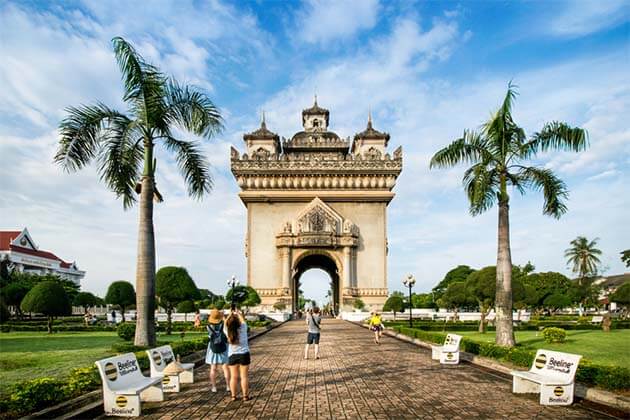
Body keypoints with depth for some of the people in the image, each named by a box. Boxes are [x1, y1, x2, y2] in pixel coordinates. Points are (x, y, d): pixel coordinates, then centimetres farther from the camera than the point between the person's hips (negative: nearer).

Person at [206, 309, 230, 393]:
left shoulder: (208, 326, -16)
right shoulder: (223, 325, -19)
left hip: (213, 349, 1)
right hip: (223, 349, -1)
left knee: (213, 369, 9)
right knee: (225, 368, 7)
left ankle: (214, 387, 11)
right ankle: (228, 386, 7)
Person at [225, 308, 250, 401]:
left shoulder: (228, 332, -11)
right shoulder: (242, 329, -15)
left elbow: (226, 323, 7)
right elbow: (243, 321, 5)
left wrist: (230, 314, 17)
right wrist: (238, 313, 17)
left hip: (232, 356, 2)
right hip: (244, 355, -2)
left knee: (233, 377, 10)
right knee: (244, 376, 4)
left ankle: (233, 396, 15)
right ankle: (245, 396, 8)